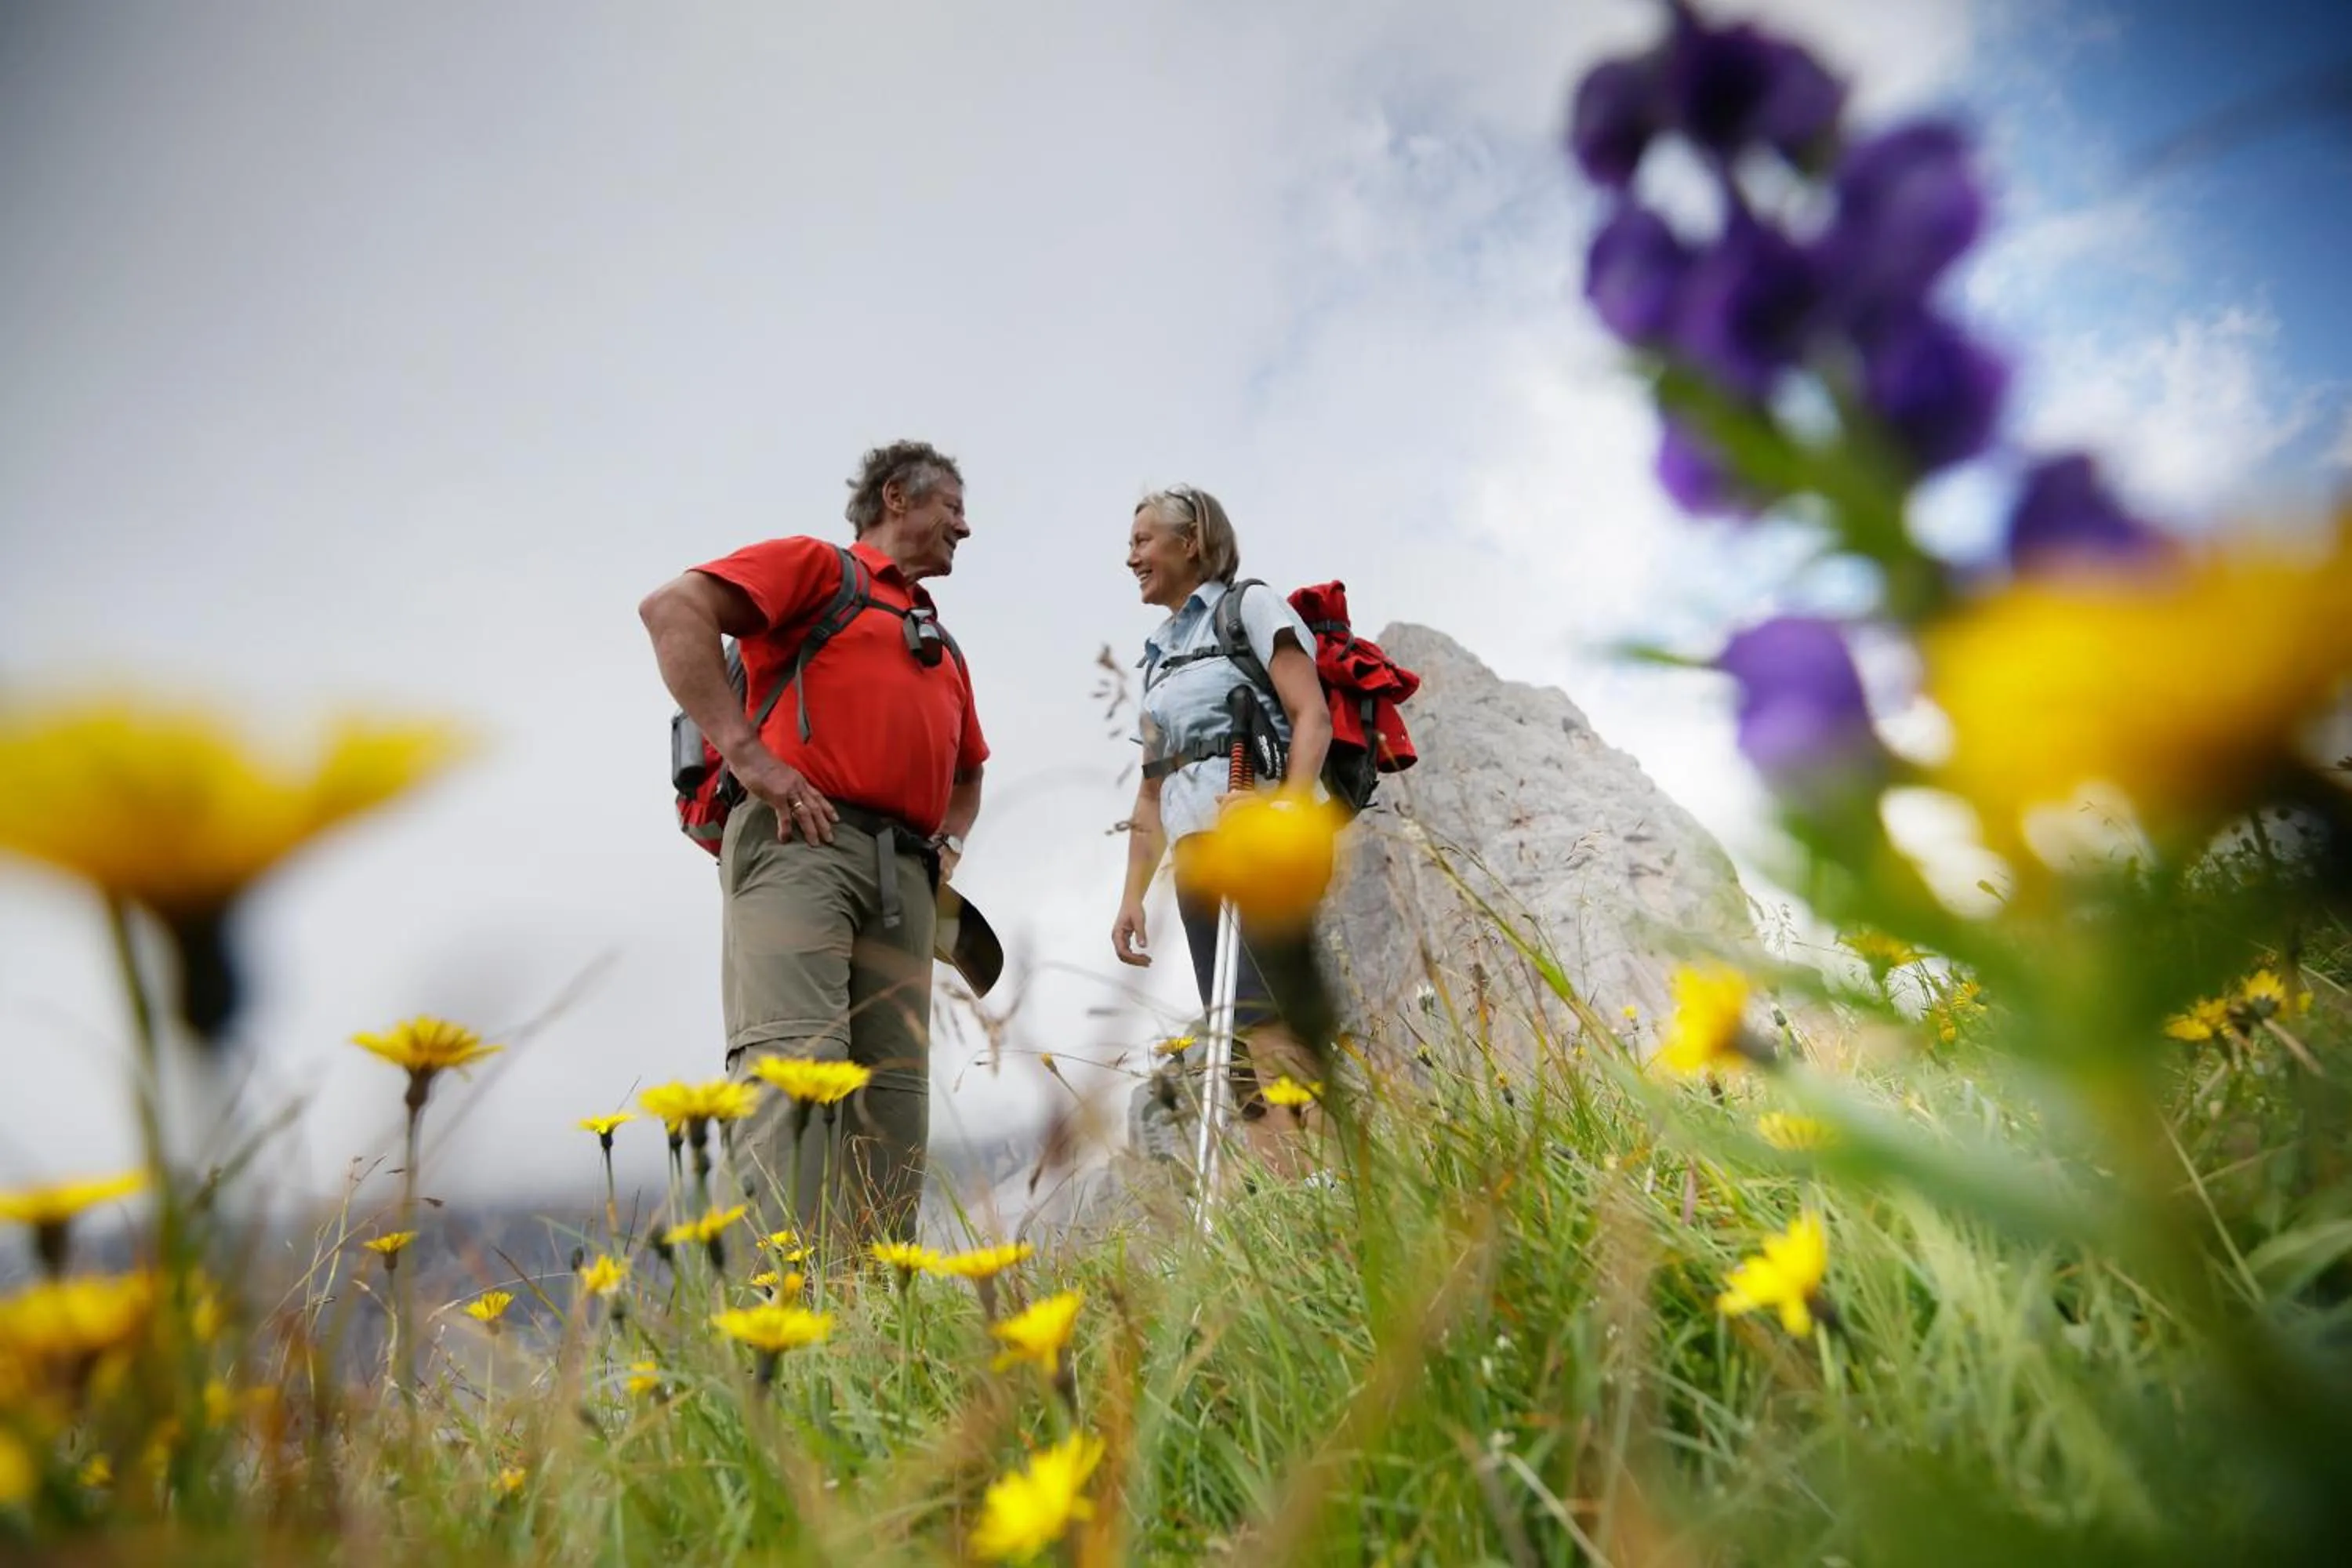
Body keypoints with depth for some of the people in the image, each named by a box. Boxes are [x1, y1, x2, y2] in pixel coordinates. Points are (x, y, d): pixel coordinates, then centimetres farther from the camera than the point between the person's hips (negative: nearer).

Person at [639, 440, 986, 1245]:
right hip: (801, 838, -7)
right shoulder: (816, 565, 11)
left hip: (904, 875, 7)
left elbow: (967, 772, 43)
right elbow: (674, 607, -5)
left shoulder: (943, 647, 32)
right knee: (794, 1054, -21)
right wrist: (744, 750, -13)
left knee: (894, 1083, 0)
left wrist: (949, 842, 20)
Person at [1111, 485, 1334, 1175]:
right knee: (1241, 1037, -2)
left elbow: (1312, 716, -6)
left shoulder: (1251, 607, 7)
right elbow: (1152, 790, 23)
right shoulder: (1158, 655, 26)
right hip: (1194, 854, 6)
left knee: (1275, 1026, -17)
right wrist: (1133, 895, 16)